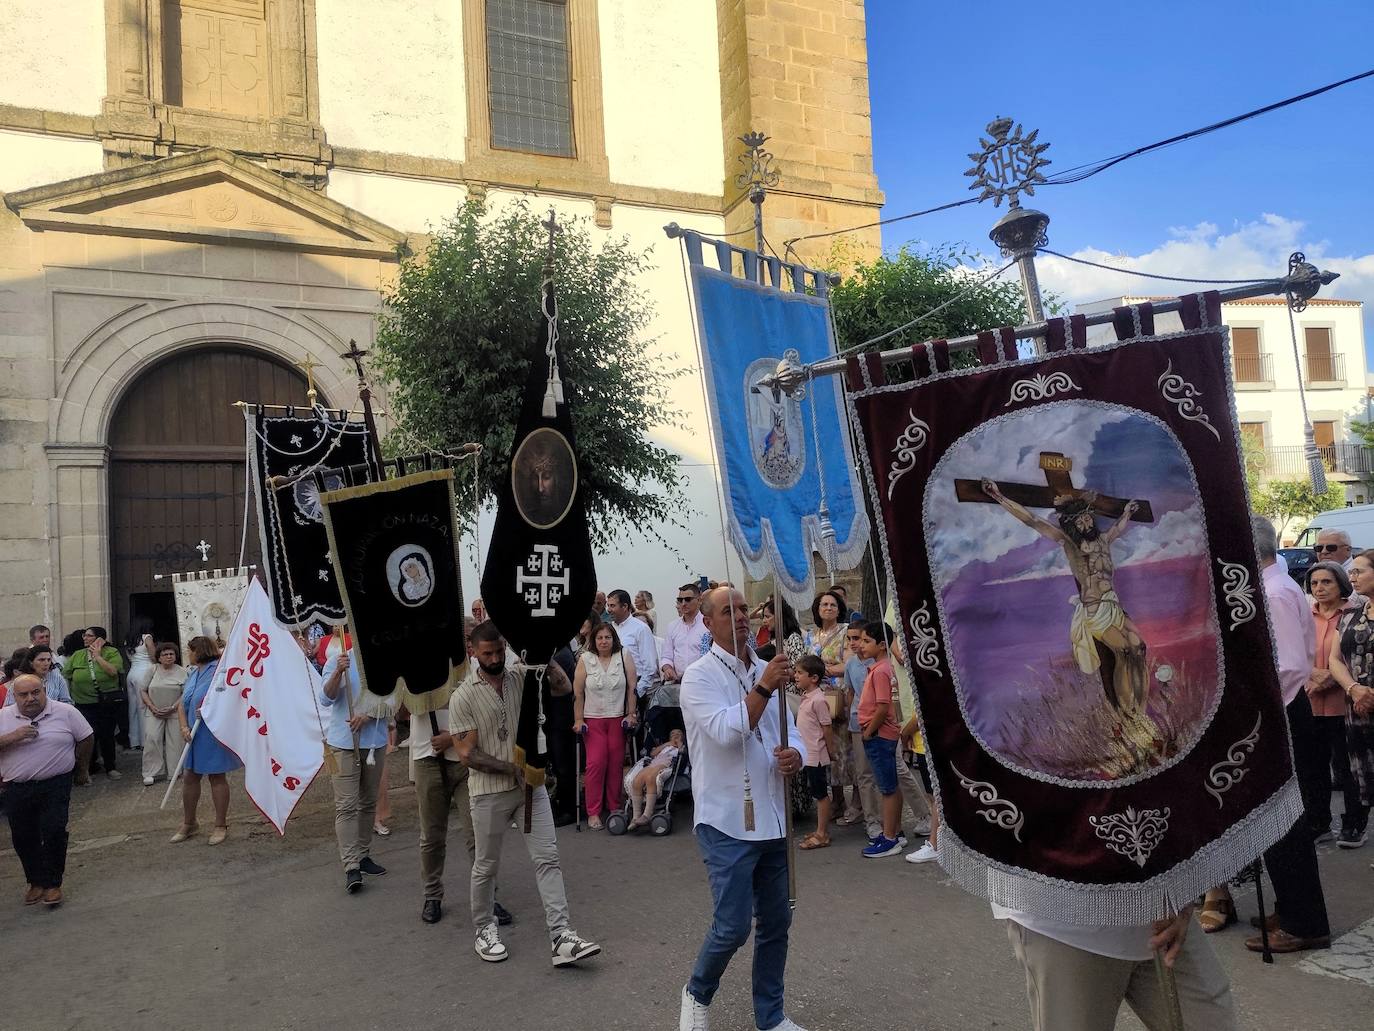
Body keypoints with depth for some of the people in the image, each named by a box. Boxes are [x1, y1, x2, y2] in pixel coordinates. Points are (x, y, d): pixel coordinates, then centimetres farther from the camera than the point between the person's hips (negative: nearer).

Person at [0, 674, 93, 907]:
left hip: (55, 786, -2)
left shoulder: (65, 712, -5)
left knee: (54, 833, -9)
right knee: (23, 837, 10)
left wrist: (81, 769, 13)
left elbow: (86, 738, 5)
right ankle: (36, 882, 27)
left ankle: (52, 883, 6)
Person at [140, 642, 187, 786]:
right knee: (151, 739, -11)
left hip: (174, 713, -1)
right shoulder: (152, 670, 5)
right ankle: (150, 773, -6)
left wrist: (173, 708, -14)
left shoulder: (182, 672, 0)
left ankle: (174, 771, 8)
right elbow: (144, 691, 6)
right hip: (154, 713, 1)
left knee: (174, 741, -1)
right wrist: (152, 707, -6)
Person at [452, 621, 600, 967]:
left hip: (531, 784, 3)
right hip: (489, 792, -3)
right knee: (486, 866, 11)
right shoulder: (463, 697, -8)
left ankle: (560, 937, -1)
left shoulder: (521, 679, 1)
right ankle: (484, 930, 31)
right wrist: (513, 768, -17)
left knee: (547, 857, -2)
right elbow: (467, 754, -11)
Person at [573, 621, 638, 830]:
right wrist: (578, 720, -3)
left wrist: (631, 714, -1)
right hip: (593, 720, -1)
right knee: (595, 763, -7)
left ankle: (615, 807, 15)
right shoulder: (585, 659, 0)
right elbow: (577, 693, 0)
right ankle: (593, 813, 0)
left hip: (618, 719, 1)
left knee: (616, 763, 2)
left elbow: (631, 688, 2)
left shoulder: (624, 656, 1)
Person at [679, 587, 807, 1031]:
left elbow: (788, 730, 14)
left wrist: (795, 756, -7)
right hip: (727, 821, -6)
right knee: (733, 925, -5)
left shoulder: (766, 670, 9)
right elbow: (726, 732, -23)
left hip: (772, 817, 6)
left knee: (776, 921, 14)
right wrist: (764, 688, -26)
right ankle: (697, 994, 23)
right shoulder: (700, 675, -10)